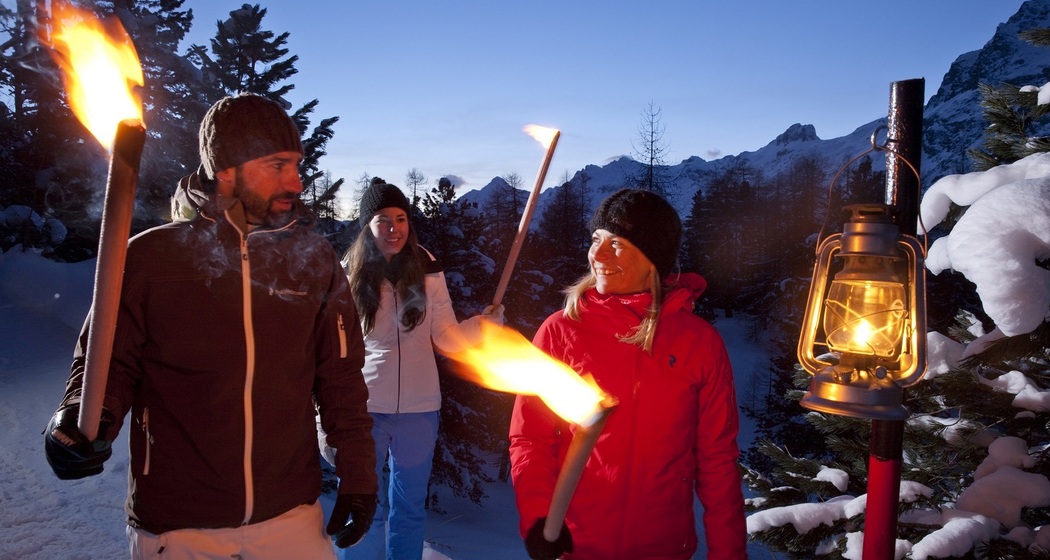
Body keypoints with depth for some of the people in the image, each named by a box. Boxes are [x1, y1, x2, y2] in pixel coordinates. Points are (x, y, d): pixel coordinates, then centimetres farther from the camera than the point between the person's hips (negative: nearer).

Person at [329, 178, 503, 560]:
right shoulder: (350, 275, -7)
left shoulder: (428, 272, -3)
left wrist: (483, 323, -22)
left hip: (418, 408, 2)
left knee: (410, 508, 17)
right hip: (364, 407, -1)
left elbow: (446, 338, -4)